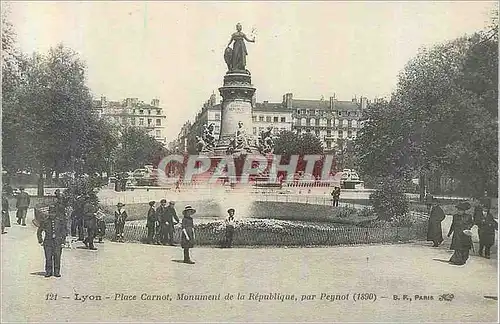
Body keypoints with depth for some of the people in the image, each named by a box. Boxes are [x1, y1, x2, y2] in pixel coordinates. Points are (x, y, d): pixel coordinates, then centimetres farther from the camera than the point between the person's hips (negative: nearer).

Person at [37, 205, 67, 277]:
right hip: (48, 241, 0)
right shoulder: (45, 220, 4)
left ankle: (57, 272, 8)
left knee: (57, 257, -1)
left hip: (57, 242, 0)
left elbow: (64, 231, 9)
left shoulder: (60, 220, 3)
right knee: (48, 258, 0)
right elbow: (39, 231, 14)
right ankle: (48, 272, 10)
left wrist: (62, 239, -1)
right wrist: (40, 240, 6)